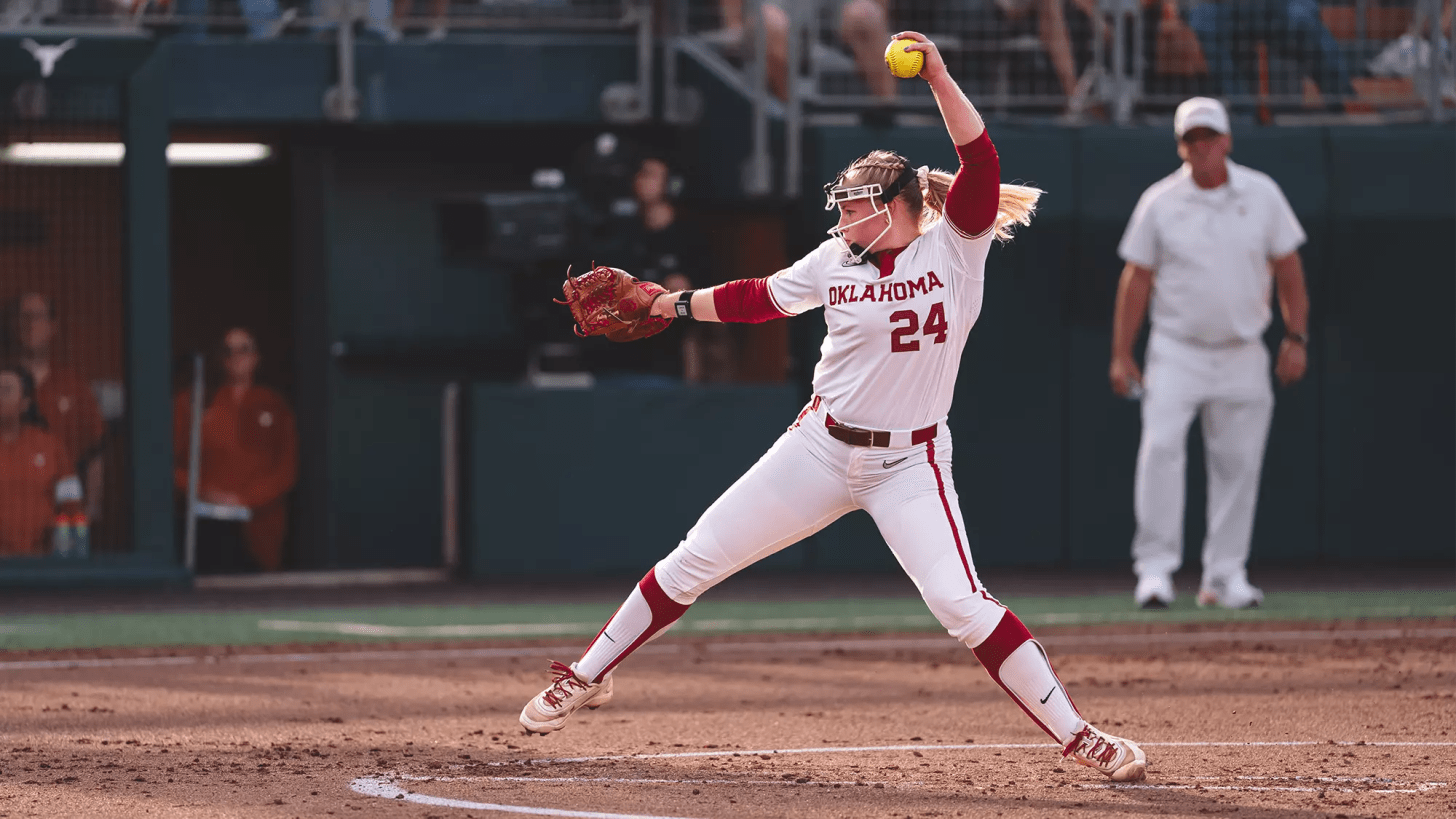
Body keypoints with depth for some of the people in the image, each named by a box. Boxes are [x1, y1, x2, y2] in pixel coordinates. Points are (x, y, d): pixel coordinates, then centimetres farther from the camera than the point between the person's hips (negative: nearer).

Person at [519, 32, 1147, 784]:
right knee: (696, 559, 5)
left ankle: (1076, 735, -9)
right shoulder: (836, 260, 1)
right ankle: (588, 676, 22)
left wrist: (937, 75, -31)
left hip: (911, 463, -4)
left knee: (961, 605, -20)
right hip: (821, 449, 4)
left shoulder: (955, 248, -10)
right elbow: (760, 298, 15)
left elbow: (980, 163, -24)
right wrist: (673, 305, 16)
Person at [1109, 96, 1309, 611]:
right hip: (1177, 351, -2)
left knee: (1238, 462, 3)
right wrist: (1121, 354, -4)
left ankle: (1225, 576, 12)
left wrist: (1296, 337, 1)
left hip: (1243, 355, 2)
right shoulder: (1159, 202, -2)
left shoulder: (1262, 195, 2)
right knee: (1161, 447, -18)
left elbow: (1288, 267, 7)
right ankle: (1156, 568, -17)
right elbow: (1136, 278, 0)